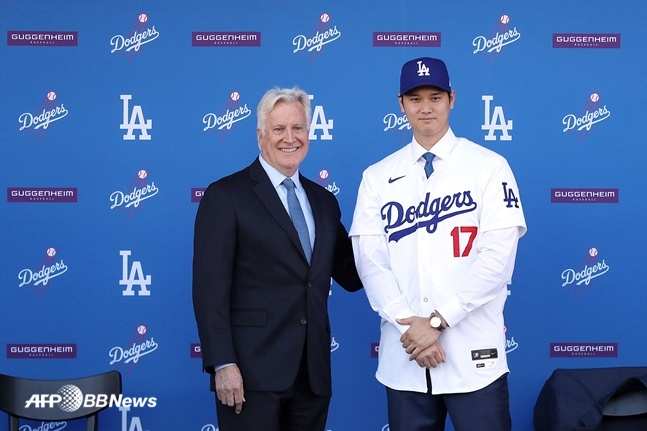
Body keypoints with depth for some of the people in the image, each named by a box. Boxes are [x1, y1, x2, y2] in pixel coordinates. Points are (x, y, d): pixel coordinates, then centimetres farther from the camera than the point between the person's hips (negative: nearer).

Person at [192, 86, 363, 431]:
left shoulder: (323, 201, 14)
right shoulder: (225, 196, -4)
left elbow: (351, 275, 16)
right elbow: (210, 289, -9)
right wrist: (223, 364, -16)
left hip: (312, 374, 5)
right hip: (252, 374, -5)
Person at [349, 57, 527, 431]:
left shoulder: (489, 167, 0)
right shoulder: (377, 177, 8)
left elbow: (498, 257, -8)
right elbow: (370, 260, 1)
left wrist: (438, 320, -12)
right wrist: (409, 325, -12)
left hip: (473, 356, -2)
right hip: (403, 357, 2)